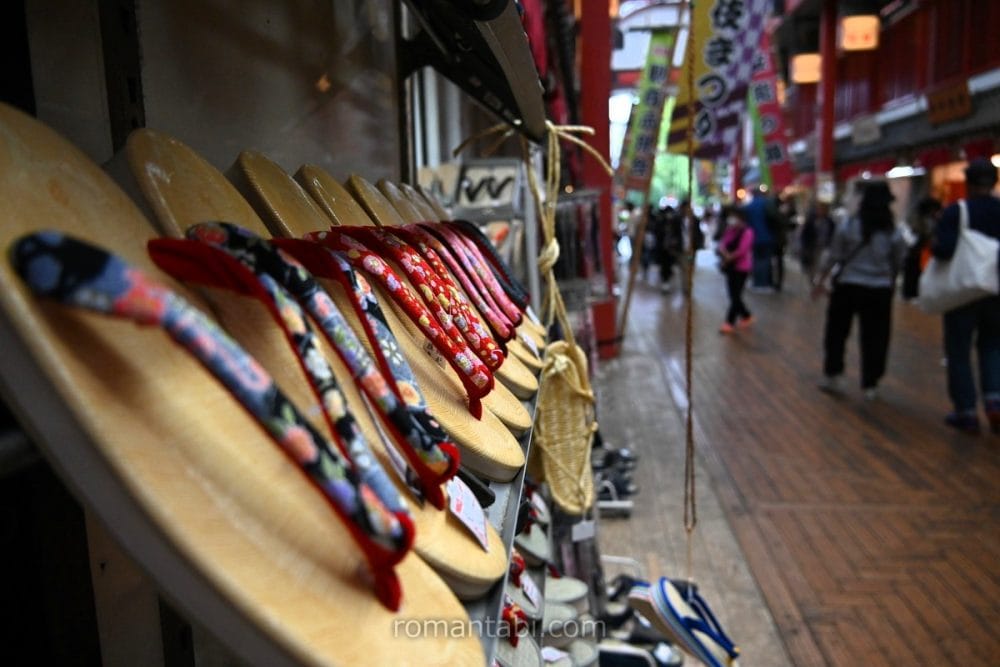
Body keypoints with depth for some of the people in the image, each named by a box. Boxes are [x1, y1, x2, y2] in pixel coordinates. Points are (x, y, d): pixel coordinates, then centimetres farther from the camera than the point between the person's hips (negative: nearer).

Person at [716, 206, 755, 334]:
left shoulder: (747, 232, -12)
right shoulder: (729, 231, 9)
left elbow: (742, 250, -20)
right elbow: (722, 244, 3)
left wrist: (728, 258, -14)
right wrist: (723, 253, -18)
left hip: (741, 268, -7)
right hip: (731, 267, 7)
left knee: (735, 296, -5)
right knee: (733, 295, 12)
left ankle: (730, 323, -2)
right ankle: (746, 316, 29)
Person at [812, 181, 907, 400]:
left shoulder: (848, 225, -8)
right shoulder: (893, 232, -4)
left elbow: (833, 256, -5)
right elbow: (898, 262, 2)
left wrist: (820, 280, 5)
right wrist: (891, 280, 20)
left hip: (848, 286, -1)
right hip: (880, 290, 1)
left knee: (837, 332, 14)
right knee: (874, 337, 8)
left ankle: (834, 376, 16)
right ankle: (870, 385, 13)